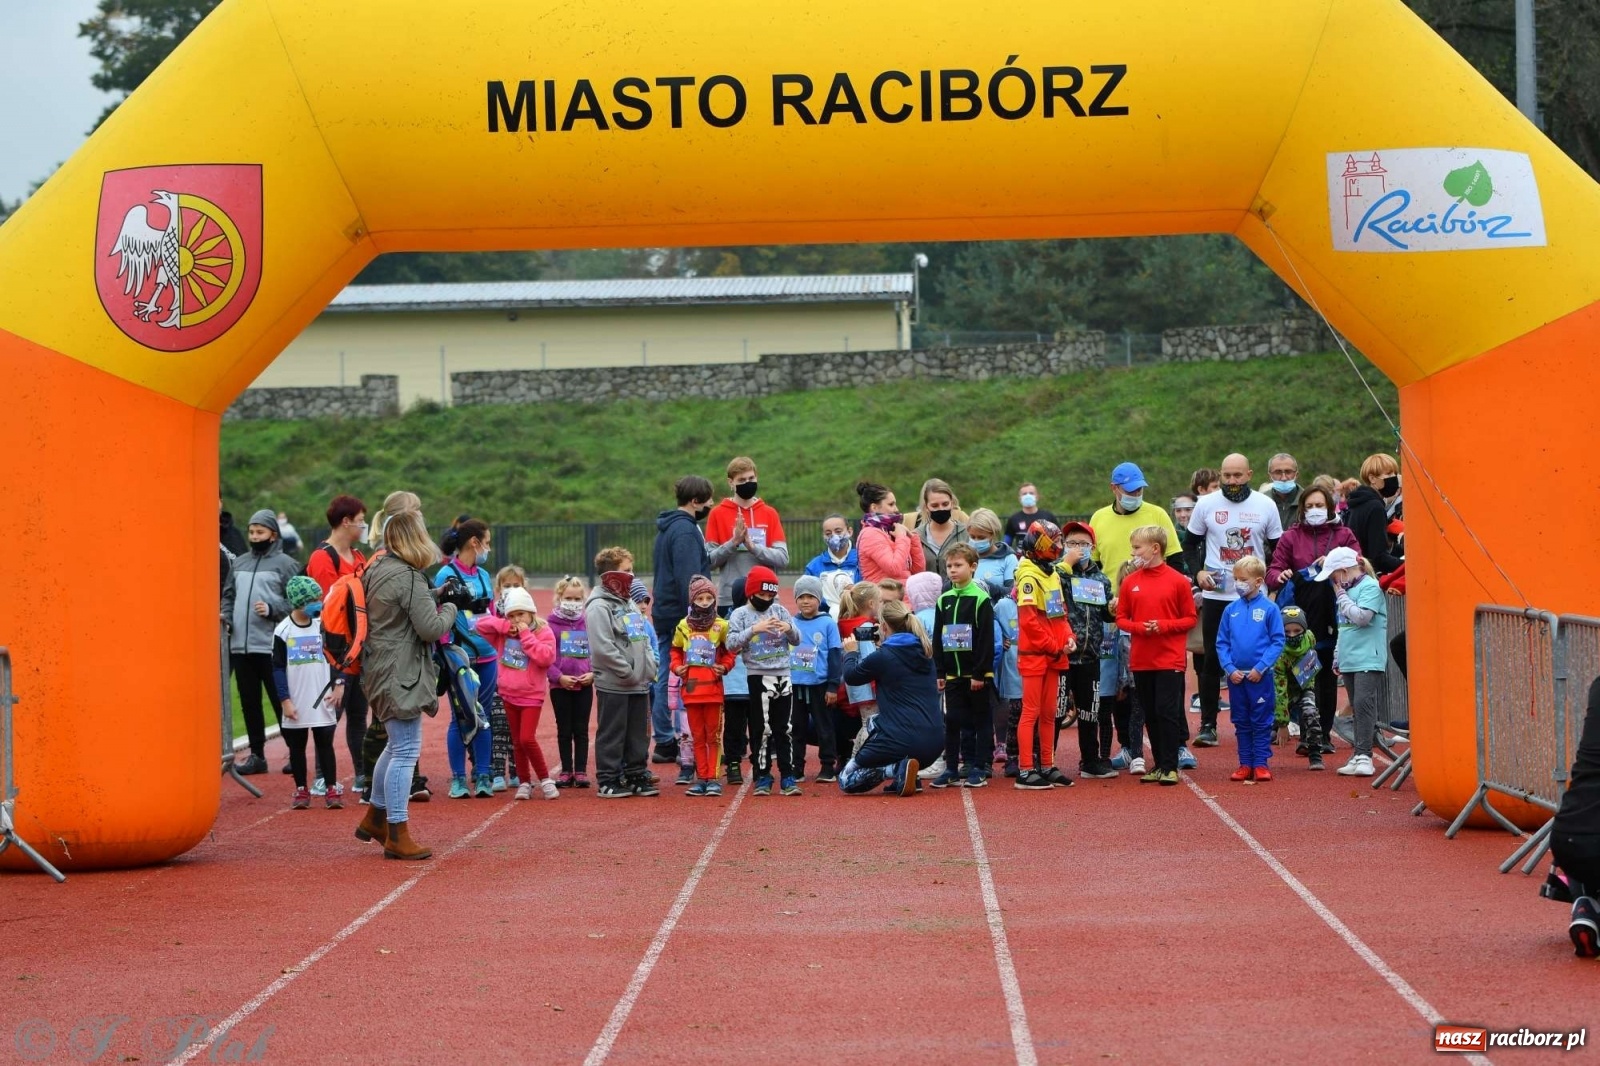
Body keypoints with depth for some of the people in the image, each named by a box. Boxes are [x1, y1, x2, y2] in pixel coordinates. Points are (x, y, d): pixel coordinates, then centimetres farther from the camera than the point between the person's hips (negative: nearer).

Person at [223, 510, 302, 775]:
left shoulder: (286, 564, -1)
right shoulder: (239, 564, 16)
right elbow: (228, 596, 20)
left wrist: (272, 609, -18)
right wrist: (226, 616, 2)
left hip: (272, 646, -6)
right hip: (240, 645, 6)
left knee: (281, 702, -1)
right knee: (249, 702, 9)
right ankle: (256, 754, 16)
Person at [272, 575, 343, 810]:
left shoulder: (322, 626, 2)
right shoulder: (283, 631, -5)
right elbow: (278, 668, -4)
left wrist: (338, 685, -3)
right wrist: (285, 700, -9)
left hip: (322, 702, 1)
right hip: (295, 705, -1)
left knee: (325, 744, 3)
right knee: (297, 747, 7)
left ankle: (332, 790, 7)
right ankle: (301, 790, 16)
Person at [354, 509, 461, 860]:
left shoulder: (376, 568, 10)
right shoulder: (409, 578, -19)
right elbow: (431, 628, -20)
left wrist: (436, 595, 10)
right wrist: (451, 605, -3)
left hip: (380, 670, 10)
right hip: (401, 674, -10)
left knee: (396, 745, 23)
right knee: (405, 751, -5)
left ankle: (375, 818, 33)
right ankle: (397, 836, -2)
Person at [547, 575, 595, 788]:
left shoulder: (588, 625, 4)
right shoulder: (551, 625, -4)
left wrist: (592, 673, -8)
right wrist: (559, 677, -16)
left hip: (585, 686, 2)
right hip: (560, 687, -1)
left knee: (581, 730, 6)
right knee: (564, 730, 7)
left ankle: (581, 771, 11)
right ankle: (566, 772, 13)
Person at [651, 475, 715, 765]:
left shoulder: (667, 527, 17)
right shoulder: (685, 530, -15)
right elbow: (688, 578, -21)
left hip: (665, 613, 10)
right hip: (681, 615, -10)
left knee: (665, 677, 11)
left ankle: (664, 742, 14)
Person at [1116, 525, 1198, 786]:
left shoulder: (1178, 581, -3)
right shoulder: (1130, 582, 5)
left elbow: (1190, 619, 0)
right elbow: (1121, 618, 9)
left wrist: (1164, 626, -16)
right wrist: (1139, 627, -10)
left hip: (1170, 659, -4)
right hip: (1141, 660, 4)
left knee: (1168, 712, -6)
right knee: (1150, 715, 9)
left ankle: (1170, 767, -2)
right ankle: (1159, 764, 17)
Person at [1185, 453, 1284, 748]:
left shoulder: (1265, 505, 2)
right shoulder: (1206, 504, 2)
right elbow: (1191, 544, 11)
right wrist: (1198, 572, -6)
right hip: (1216, 595, 0)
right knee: (1212, 660, 0)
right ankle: (1207, 725, 5)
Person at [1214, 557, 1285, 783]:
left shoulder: (1269, 609, -5)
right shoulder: (1231, 610, 5)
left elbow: (1277, 642, -6)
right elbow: (1221, 643, 6)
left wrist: (1261, 667, -14)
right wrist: (1230, 668, -7)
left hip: (1260, 677, -4)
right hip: (1235, 676, 4)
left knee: (1261, 722, 2)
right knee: (1241, 723, 10)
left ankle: (1261, 764, 7)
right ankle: (1245, 764, 16)